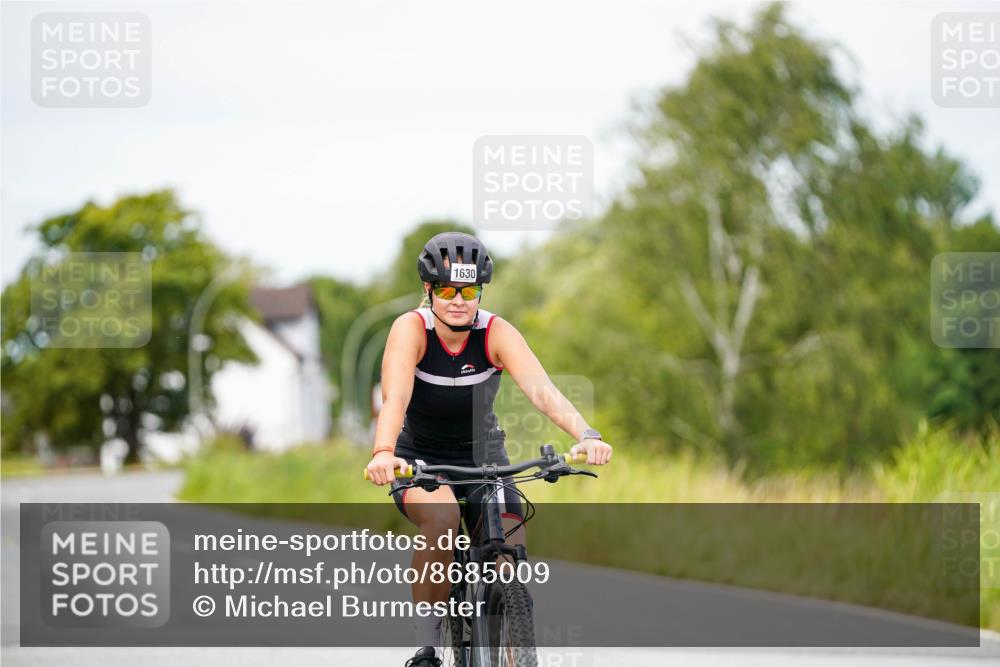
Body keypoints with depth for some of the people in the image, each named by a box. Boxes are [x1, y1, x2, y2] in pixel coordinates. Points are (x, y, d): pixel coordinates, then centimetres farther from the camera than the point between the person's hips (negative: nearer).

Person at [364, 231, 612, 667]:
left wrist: (585, 434, -50)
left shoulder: (497, 332, -17)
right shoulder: (412, 328, -20)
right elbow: (395, 397, -36)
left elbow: (541, 390, -32)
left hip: (483, 457, 2)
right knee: (442, 521, -34)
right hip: (420, 459, -2)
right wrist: (383, 453, -55)